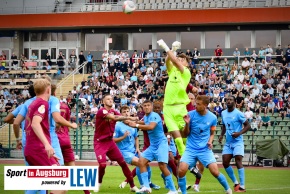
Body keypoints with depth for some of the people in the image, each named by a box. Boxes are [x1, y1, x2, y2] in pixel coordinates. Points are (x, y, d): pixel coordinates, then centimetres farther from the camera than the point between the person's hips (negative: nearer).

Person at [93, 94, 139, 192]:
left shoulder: (113, 111, 7)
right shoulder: (101, 111, -16)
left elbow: (123, 119, -9)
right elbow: (114, 117, -32)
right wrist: (129, 118, -33)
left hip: (110, 142, 7)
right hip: (100, 143, -7)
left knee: (123, 162, 2)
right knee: (102, 164, -19)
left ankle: (132, 186, 9)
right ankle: (98, 183, 10)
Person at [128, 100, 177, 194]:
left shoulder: (154, 116, -16)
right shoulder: (146, 117, 11)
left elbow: (151, 127, -33)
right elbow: (144, 123, 35)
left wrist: (136, 125, -29)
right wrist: (133, 122, 18)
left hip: (161, 144, -9)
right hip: (152, 145, 9)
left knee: (162, 166, -17)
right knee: (141, 161, -2)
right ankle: (146, 186, -5)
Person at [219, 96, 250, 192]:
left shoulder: (238, 114, -11)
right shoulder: (223, 113, 8)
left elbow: (248, 125, -7)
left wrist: (239, 133, -21)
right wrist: (222, 135, 7)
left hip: (237, 142, -6)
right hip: (228, 142, 6)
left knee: (238, 162, -14)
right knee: (225, 163, 1)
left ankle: (242, 186, -11)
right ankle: (235, 183, 18)